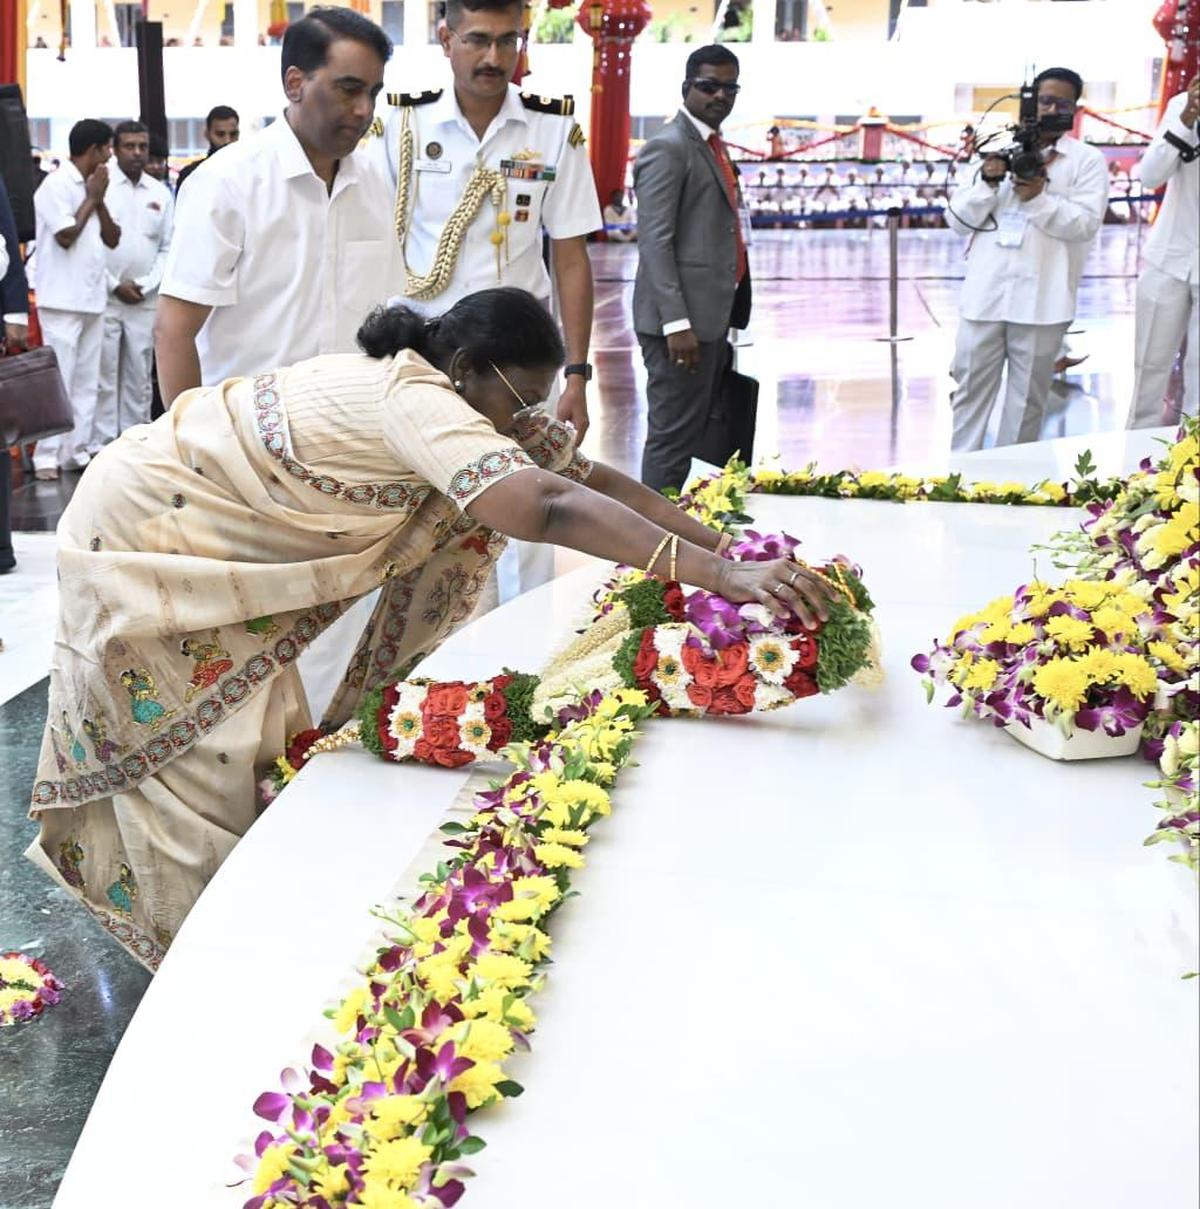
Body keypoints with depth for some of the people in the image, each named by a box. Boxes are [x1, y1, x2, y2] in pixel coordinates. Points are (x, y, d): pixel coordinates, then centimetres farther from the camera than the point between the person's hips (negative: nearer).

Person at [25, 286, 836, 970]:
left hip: (214, 551, 9)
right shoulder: (414, 399, -34)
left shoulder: (464, 399, -6)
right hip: (141, 532, -9)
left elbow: (593, 477, -7)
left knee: (267, 750, 13)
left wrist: (728, 546, -16)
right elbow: (545, 507, -47)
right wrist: (720, 576, -51)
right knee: (205, 763, -3)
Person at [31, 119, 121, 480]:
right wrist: (91, 199, -5)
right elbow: (66, 236, -15)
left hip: (92, 298, 8)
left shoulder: (90, 185, 15)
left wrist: (99, 200, 1)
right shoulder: (57, 184, -8)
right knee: (58, 380, -8)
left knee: (87, 383, 7)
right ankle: (47, 455, -4)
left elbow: (112, 239, 13)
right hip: (62, 300, -8)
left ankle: (76, 451, 11)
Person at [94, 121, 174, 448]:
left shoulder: (161, 193, 10)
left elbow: (168, 248, 10)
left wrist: (145, 284, -3)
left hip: (145, 300, 3)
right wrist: (115, 285, -7)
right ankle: (100, 445, 1)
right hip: (104, 297, -3)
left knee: (139, 378, 7)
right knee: (103, 376, -3)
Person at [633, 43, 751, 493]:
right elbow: (654, 241, -18)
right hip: (683, 322, -10)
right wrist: (677, 322, -24)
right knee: (673, 438, -6)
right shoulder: (668, 148, -11)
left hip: (712, 318, 10)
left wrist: (726, 319, 18)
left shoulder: (713, 145, 18)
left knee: (695, 434, 15)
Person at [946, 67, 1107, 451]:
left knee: (1027, 396, 5)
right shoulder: (997, 151, 13)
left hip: (1041, 299, -2)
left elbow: (1086, 224, -6)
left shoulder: (1087, 160, 6)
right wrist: (988, 183, -7)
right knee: (970, 388, 6)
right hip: (985, 293, 2)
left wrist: (1039, 197, -16)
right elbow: (958, 219, 9)